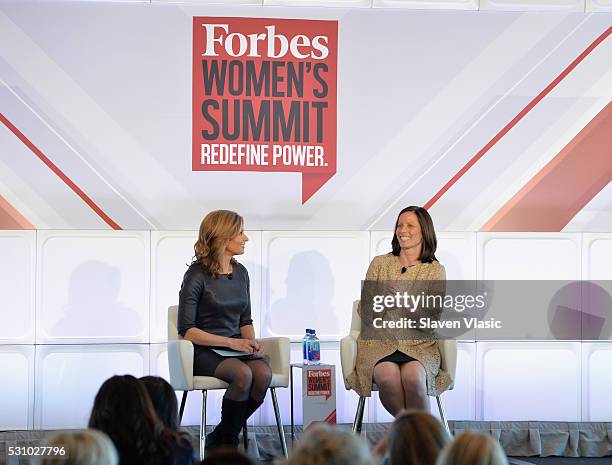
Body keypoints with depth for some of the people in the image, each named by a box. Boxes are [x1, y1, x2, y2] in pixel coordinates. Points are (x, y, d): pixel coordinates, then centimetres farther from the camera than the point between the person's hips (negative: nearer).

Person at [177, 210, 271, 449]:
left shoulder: (240, 272, 11)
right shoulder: (197, 275, -8)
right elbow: (186, 330, -11)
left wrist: (251, 342, -2)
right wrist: (231, 342, -17)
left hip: (237, 348, 6)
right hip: (204, 351, -6)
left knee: (263, 373, -27)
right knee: (243, 374, -34)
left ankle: (220, 438, -8)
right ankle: (227, 445, -14)